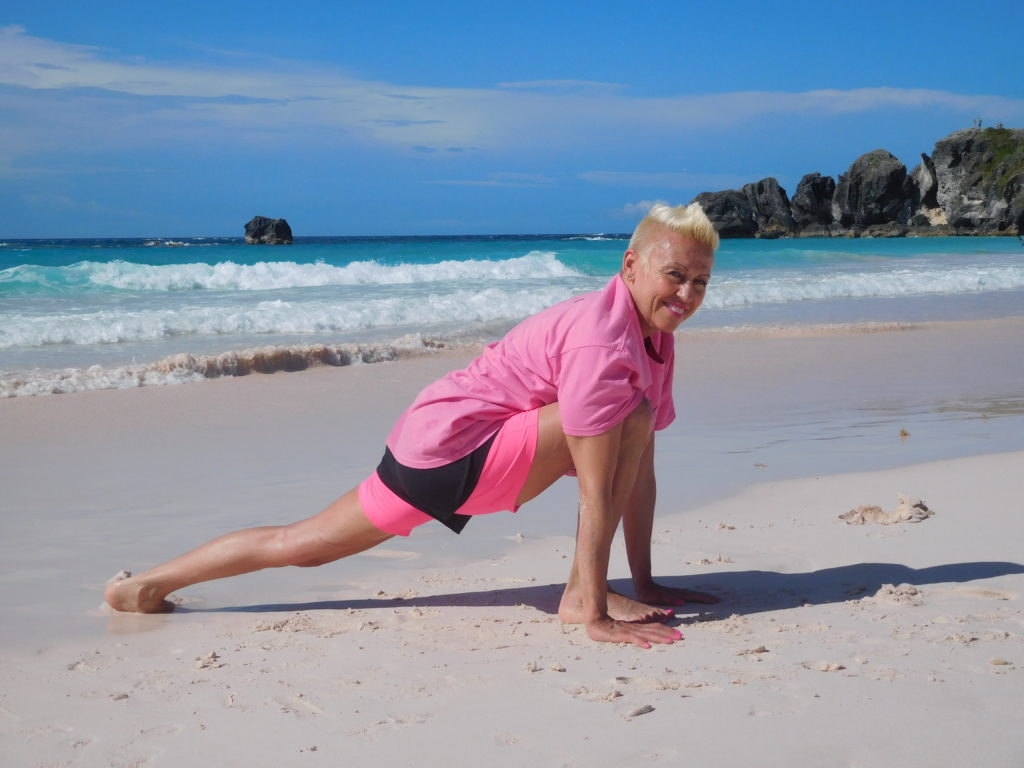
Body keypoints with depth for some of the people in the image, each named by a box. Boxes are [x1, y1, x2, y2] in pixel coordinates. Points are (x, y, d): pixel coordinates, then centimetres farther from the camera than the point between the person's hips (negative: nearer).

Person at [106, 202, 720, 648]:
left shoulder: (658, 337, 7)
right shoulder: (604, 342, -24)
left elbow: (639, 467, 8)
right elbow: (596, 490, -26)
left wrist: (645, 583, 8)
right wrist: (597, 616, -24)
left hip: (432, 441, 9)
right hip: (456, 450, -9)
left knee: (302, 546, 15)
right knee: (627, 417, -19)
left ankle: (146, 587, 24)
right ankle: (583, 594, -11)